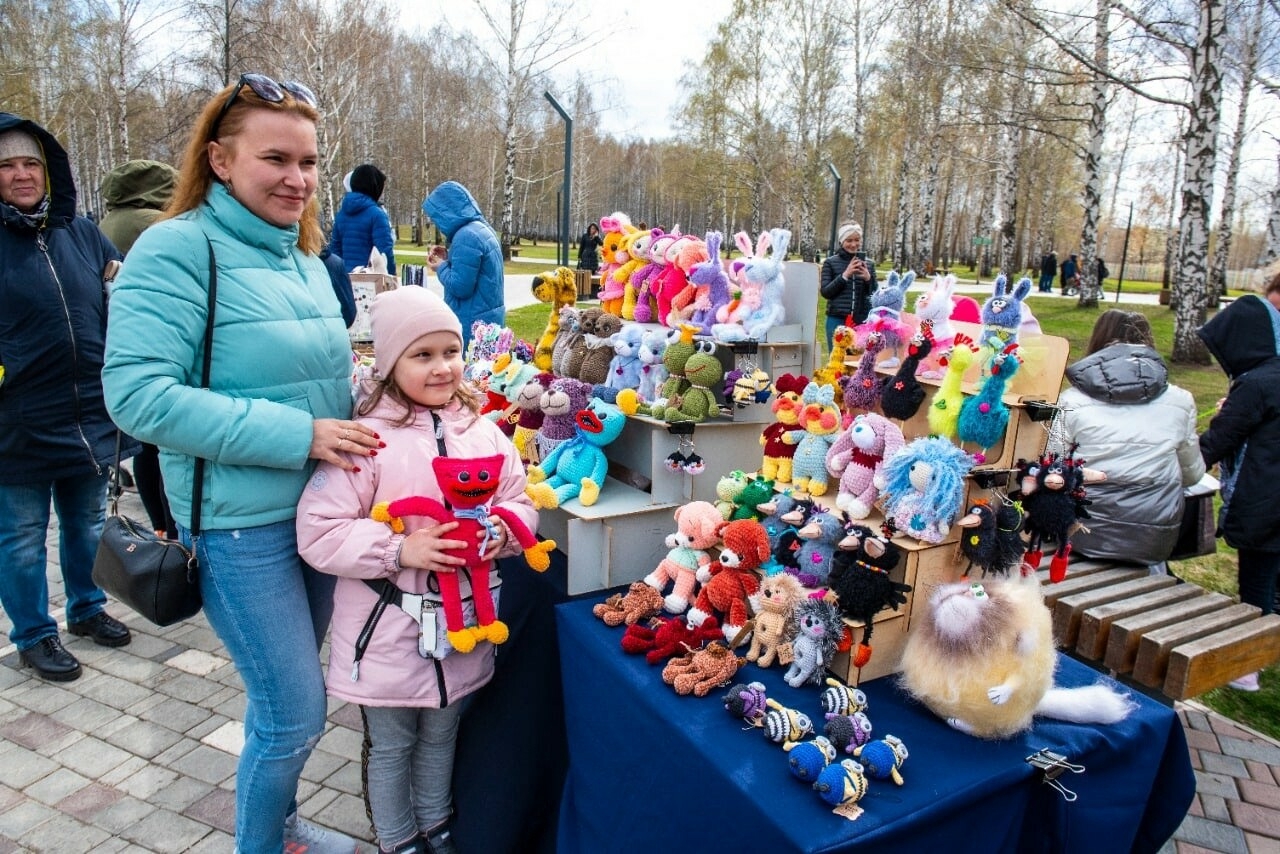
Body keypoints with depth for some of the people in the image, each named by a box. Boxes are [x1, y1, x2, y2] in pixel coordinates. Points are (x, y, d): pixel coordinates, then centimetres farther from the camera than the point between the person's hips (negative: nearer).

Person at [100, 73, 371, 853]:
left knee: (290, 700, 22)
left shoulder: (303, 255, 9)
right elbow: (138, 395, -22)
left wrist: (359, 405, -1)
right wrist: (298, 435, -24)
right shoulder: (179, 247, -14)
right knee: (297, 716, 3)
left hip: (322, 507, 7)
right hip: (243, 523, -7)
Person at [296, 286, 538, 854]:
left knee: (442, 734, 25)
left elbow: (520, 501, 6)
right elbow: (318, 533, -18)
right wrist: (400, 551, -25)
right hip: (389, 630, -3)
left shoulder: (482, 430, -2)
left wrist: (501, 531, -15)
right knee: (392, 745, 18)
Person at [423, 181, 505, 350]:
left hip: (475, 322, -10)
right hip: (489, 316, 10)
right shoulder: (481, 228, 12)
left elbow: (460, 287, -20)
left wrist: (441, 268, -3)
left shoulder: (466, 236, -19)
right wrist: (449, 259, 11)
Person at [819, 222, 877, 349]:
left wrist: (868, 278, -10)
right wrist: (845, 275, -13)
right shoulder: (830, 263, 3)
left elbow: (876, 294, 8)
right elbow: (825, 292, -3)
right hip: (837, 320, -2)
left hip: (863, 321, 2)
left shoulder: (868, 264, 10)